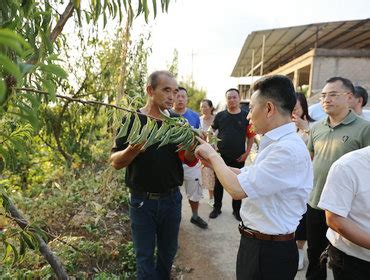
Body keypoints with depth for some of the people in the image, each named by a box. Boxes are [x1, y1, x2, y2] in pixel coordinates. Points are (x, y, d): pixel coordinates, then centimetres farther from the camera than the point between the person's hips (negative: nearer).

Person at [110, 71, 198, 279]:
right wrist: (133, 149, -31)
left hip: (171, 199, 3)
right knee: (145, 256, 14)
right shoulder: (132, 120, -8)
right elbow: (116, 162, -10)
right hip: (142, 200, -2)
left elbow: (190, 161, -1)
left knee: (168, 252, 21)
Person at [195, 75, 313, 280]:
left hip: (270, 251, -8)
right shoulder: (274, 143, 5)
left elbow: (237, 189, -28)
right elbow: (247, 175, 12)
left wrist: (213, 155, -14)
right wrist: (214, 162, 5)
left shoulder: (289, 150, -27)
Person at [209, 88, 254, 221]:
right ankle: (217, 207, 26)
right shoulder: (220, 115, 1)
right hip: (221, 156, 1)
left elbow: (251, 136, 4)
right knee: (218, 183, 10)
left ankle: (237, 210, 26)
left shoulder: (246, 116, 0)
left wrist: (247, 152, -4)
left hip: (239, 157, 0)